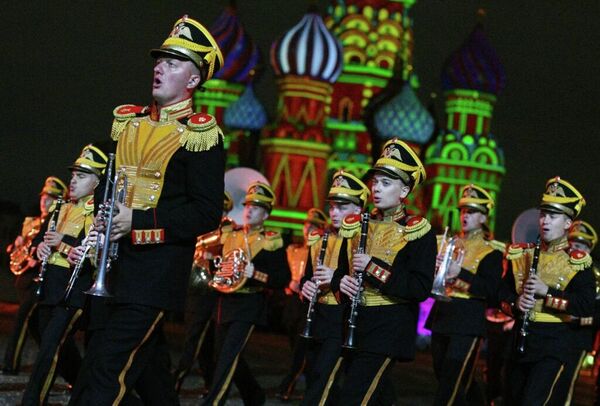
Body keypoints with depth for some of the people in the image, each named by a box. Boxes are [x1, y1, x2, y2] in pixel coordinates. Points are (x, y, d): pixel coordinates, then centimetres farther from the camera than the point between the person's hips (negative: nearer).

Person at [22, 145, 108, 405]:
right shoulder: (64, 208, 17)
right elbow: (45, 235, 26)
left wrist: (63, 242, -19)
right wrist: (42, 246, 3)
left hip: (75, 290, -8)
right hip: (50, 286, 8)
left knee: (50, 345, -13)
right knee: (61, 343, 14)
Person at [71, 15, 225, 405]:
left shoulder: (200, 135, -9)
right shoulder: (127, 122, 13)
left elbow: (207, 214, -13)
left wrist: (139, 220, -20)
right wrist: (105, 215, 4)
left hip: (160, 267, -8)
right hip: (120, 261, 8)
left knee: (110, 367, -14)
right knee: (148, 356, 17)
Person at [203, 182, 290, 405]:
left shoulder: (271, 242, -4)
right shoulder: (229, 235, 12)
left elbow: (283, 280, -9)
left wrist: (255, 274, -21)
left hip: (249, 305, -6)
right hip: (225, 303, 6)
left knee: (229, 356, -15)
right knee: (228, 355, 12)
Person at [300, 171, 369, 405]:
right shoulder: (320, 241, 12)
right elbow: (307, 277, 20)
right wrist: (306, 288, -2)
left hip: (343, 325, -7)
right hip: (316, 323, 7)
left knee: (322, 384, -16)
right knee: (314, 382, 12)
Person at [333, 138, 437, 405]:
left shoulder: (418, 232, -7)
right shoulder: (359, 226, 12)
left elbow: (421, 288, -15)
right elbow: (342, 269, 20)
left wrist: (373, 267, -19)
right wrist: (342, 281, -4)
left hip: (388, 331, -7)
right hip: (354, 323, 7)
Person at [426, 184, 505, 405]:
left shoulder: (491, 252, -2)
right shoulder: (449, 243, 14)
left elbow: (490, 289, -12)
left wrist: (461, 273, -23)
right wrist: (436, 266, -8)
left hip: (467, 322, -6)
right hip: (441, 316, 6)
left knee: (452, 384, -10)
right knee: (442, 376, 12)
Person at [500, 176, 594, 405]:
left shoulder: (577, 262, -5)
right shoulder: (521, 255, 9)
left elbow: (587, 307, -14)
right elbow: (504, 292, 12)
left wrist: (547, 292, -20)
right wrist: (516, 303, -11)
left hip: (555, 345, -5)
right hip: (522, 341, 5)